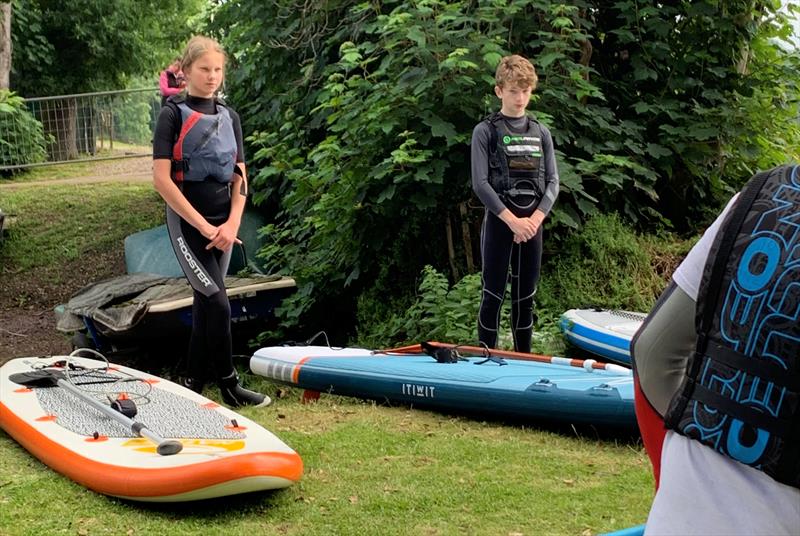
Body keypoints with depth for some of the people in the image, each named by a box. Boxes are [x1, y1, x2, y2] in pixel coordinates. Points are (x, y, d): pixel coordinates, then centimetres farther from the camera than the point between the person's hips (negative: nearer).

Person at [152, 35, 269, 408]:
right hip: (187, 223, -5)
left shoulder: (229, 117, 9)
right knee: (218, 304, -11)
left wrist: (231, 224, -5)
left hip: (223, 225, 6)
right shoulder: (173, 115, -7)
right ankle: (228, 384, 1)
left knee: (205, 304, 10)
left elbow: (239, 177, 10)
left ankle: (192, 383, 20)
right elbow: (162, 179, -13)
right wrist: (203, 226, -16)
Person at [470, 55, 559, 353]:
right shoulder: (485, 131, -1)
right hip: (499, 222, -4)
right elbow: (480, 184, -9)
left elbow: (552, 182, 8)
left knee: (525, 296, 10)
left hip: (532, 224, 4)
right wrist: (513, 220, -15)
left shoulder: (541, 133, 12)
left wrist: (535, 219, -9)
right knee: (493, 295, -2)